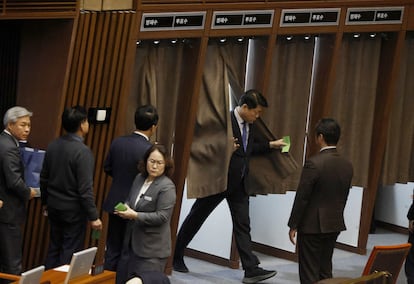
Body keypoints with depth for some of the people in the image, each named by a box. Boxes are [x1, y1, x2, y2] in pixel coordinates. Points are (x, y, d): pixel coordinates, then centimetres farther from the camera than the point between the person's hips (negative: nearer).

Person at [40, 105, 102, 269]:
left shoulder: (53, 146, 1)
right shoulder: (83, 151, -20)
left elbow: (44, 178, 9)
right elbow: (85, 188, -22)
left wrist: (45, 202, 23)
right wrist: (93, 217, -17)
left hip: (54, 206, 7)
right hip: (74, 210, -7)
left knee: (54, 248, 17)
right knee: (70, 252, 3)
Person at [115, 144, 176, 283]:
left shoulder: (167, 187, -14)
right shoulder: (139, 178, 8)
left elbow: (162, 216, -19)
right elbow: (130, 200, 20)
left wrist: (135, 216, -21)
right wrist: (125, 208, -3)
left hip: (152, 248, -8)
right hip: (132, 241, 8)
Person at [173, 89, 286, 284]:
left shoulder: (250, 125, 6)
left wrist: (271, 144, 16)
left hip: (238, 183, 7)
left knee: (243, 224, 2)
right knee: (196, 218, 8)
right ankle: (175, 256, 24)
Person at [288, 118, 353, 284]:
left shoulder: (313, 164, -18)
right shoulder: (347, 165, 2)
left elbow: (301, 198, -15)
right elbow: (343, 198, 10)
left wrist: (293, 225, -6)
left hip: (312, 226, -6)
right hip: (334, 226, 6)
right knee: (325, 270, 15)